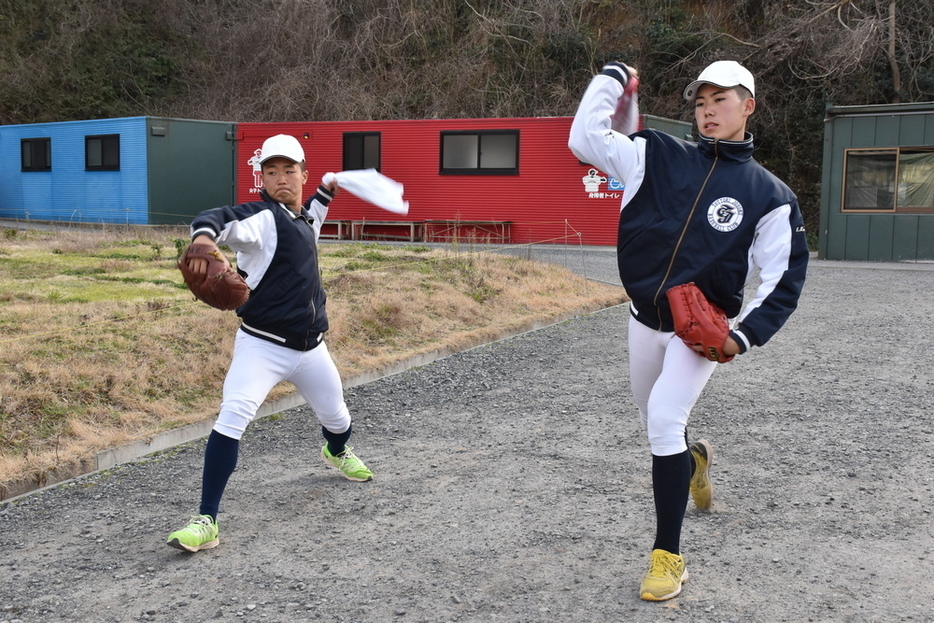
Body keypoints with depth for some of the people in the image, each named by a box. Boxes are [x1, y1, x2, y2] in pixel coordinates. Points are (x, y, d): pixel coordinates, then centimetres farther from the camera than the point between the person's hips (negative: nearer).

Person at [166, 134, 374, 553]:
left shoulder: (301, 217, 9)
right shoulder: (262, 217, -14)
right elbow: (222, 220, -37)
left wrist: (325, 193, 30)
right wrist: (204, 235, -59)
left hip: (310, 348, 7)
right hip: (261, 346, -7)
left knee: (336, 418, 21)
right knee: (232, 417, -25)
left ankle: (337, 452, 59)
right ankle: (206, 522, -20)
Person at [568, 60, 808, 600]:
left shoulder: (770, 195, -6)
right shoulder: (659, 157, 0)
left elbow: (784, 277, -5)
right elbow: (585, 138, -2)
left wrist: (745, 335, -15)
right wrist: (612, 78, -1)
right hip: (645, 321, 4)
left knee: (665, 419, -21)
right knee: (659, 426, 20)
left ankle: (669, 556, -11)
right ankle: (693, 459, 57)